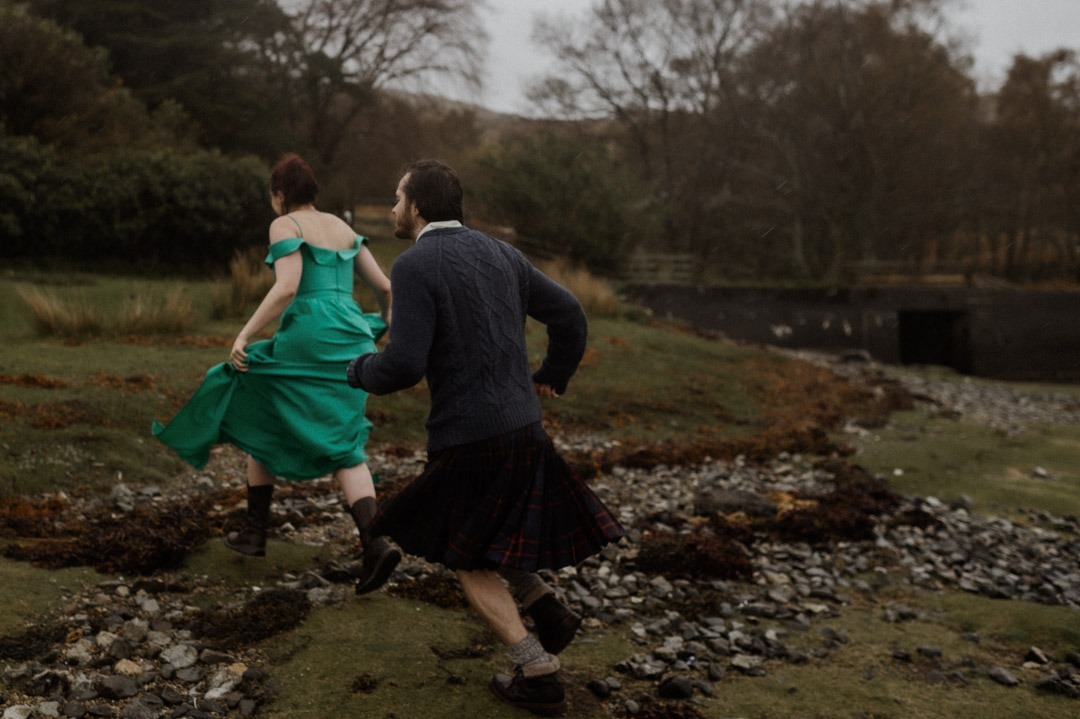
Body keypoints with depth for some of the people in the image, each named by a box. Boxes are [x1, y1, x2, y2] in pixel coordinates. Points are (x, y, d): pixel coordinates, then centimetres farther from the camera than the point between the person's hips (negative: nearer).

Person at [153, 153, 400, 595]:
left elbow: (287, 288, -17)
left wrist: (244, 336, -14)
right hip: (350, 343, 6)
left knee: (260, 425, 18)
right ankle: (375, 544, -14)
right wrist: (384, 320, 36)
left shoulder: (285, 226, -2)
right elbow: (383, 285, 17)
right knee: (342, 447, 6)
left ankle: (255, 531, 25)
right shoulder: (342, 228, 18)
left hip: (306, 340, -6)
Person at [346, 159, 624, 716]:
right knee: (485, 532, 30)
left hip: (467, 440, -7)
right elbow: (570, 316, 8)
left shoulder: (413, 266, -14)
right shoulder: (500, 254, 8)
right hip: (522, 426, 7)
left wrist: (360, 372, 2)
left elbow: (405, 364, -21)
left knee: (466, 561, 13)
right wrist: (552, 378, 26)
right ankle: (546, 611, 16)